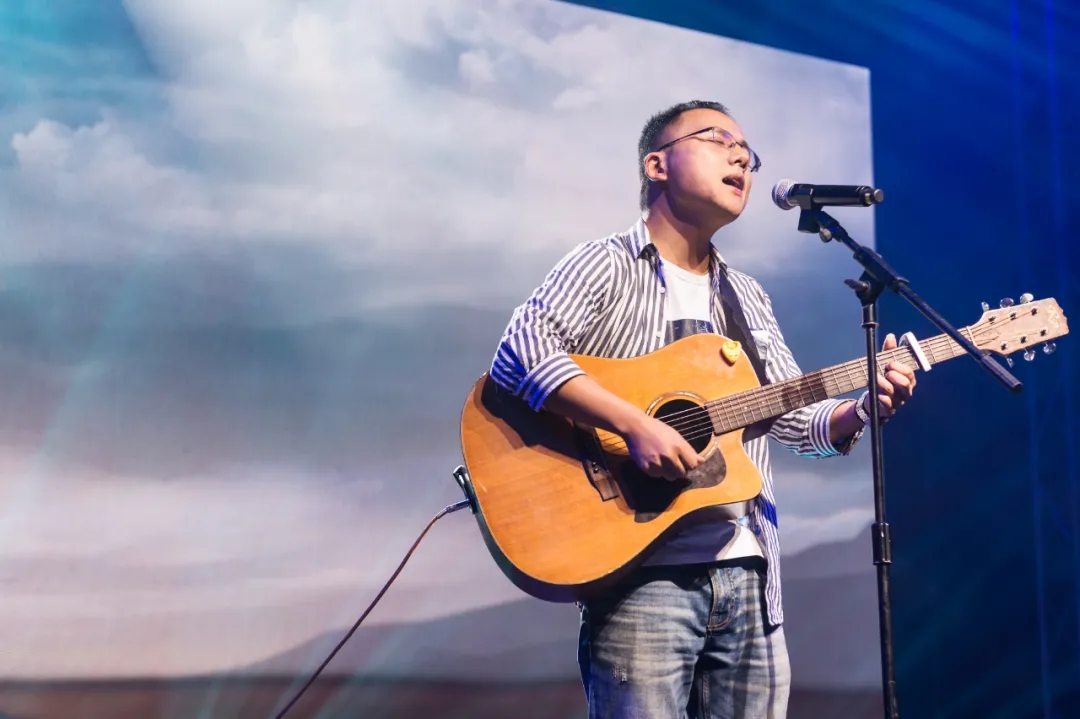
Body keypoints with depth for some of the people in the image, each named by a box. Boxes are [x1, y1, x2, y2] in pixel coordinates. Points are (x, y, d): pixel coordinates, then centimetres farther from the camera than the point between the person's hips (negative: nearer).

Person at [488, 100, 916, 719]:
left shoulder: (747, 296, 20)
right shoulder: (607, 266, 0)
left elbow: (800, 422, 20)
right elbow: (521, 351, -17)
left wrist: (861, 409, -1)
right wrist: (634, 425, -26)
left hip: (749, 575, 6)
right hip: (644, 575, -6)